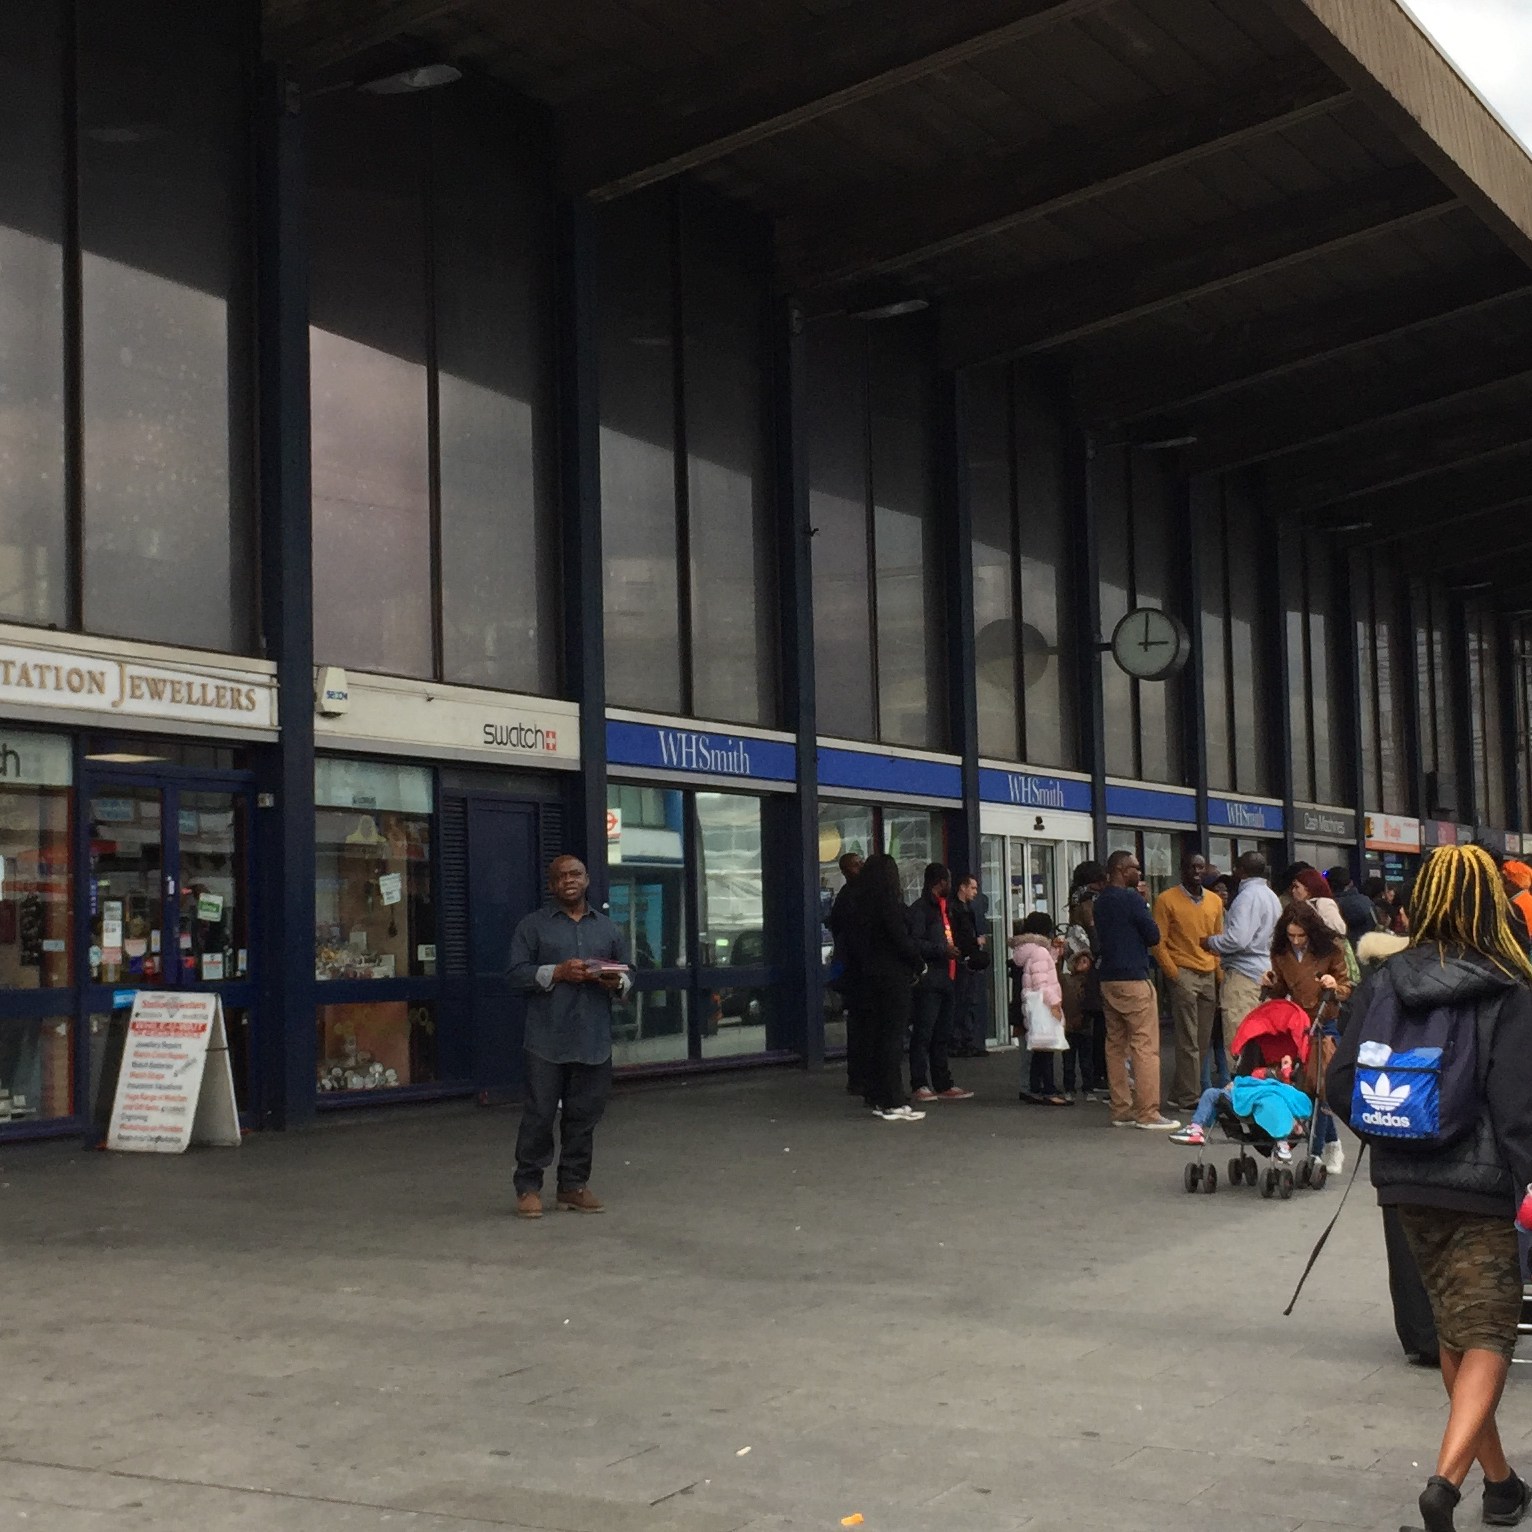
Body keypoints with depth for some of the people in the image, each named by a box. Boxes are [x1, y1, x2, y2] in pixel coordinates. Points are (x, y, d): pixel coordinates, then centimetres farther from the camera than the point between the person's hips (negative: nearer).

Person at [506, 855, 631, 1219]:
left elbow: (627, 976, 19)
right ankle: (528, 1187, 7)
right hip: (547, 1041, -3)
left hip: (594, 1041, 4)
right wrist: (557, 973, -16)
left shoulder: (607, 928, 15)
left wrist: (616, 982, -5)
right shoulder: (533, 926, 4)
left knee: (584, 1115, 7)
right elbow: (517, 974, -4)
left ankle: (574, 1185, 17)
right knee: (540, 1114, -2)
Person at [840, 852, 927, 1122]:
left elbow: (850, 942, 11)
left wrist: (859, 970, 15)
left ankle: (876, 1098, 18)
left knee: (874, 1036, 13)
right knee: (892, 1037, -5)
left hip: (866, 978, 7)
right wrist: (918, 964, -3)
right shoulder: (889, 902, -14)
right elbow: (901, 938, -17)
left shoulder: (854, 902, 8)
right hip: (893, 978, -7)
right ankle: (892, 1102, -5)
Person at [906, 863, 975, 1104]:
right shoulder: (919, 909, -9)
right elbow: (915, 942, -18)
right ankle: (919, 1086, -6)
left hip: (945, 979, 10)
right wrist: (943, 950, -20)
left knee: (942, 1035, 13)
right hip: (929, 980, -9)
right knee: (923, 1034, -8)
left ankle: (943, 1085, 17)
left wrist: (958, 951, 18)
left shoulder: (945, 908, 21)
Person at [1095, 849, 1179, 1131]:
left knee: (1116, 1045, 10)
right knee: (1146, 1046, -6)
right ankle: (1148, 1113, -8)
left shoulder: (1101, 901, 13)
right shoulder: (1131, 899, -12)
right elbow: (1154, 936, -8)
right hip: (1133, 980, -9)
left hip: (1108, 980, 9)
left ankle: (1121, 1110, 12)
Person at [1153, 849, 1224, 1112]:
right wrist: (1174, 975, -12)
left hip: (1209, 976, 6)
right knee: (1189, 1041, -7)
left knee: (1204, 1041, 5)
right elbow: (1158, 942, -4)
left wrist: (1220, 977, 8)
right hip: (1184, 974, -6)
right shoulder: (1167, 900, -1)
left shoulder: (1215, 901, 15)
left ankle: (1180, 1093, 15)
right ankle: (1190, 1097, -2)